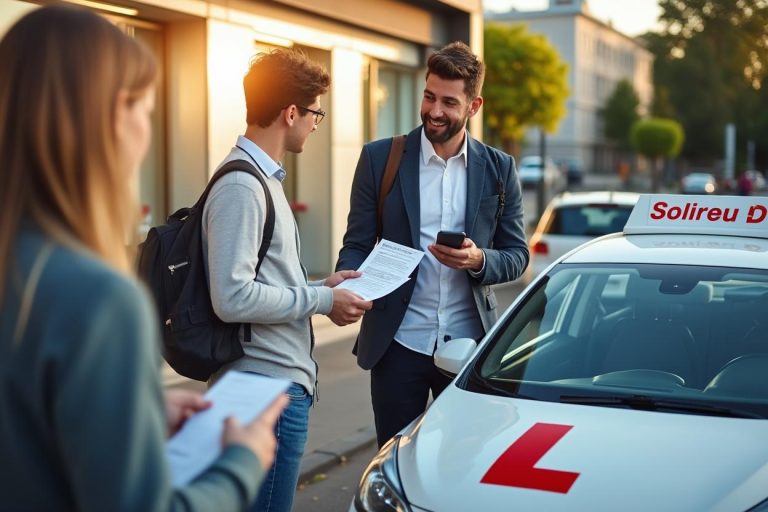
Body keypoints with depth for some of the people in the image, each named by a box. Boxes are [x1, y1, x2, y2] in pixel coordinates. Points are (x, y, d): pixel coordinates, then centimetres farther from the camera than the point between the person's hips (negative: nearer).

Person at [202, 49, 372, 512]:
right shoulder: (241, 187, -17)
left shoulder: (263, 178, 14)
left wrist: (318, 287, 10)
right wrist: (323, 301, -15)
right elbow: (233, 298, -23)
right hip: (270, 386, -10)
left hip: (283, 380, 10)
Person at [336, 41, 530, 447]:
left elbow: (517, 255, 7)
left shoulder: (498, 169, 5)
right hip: (398, 343, -1)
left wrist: (479, 260, -15)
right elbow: (357, 244, 2)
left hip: (468, 342, 1)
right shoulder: (379, 158, 2)